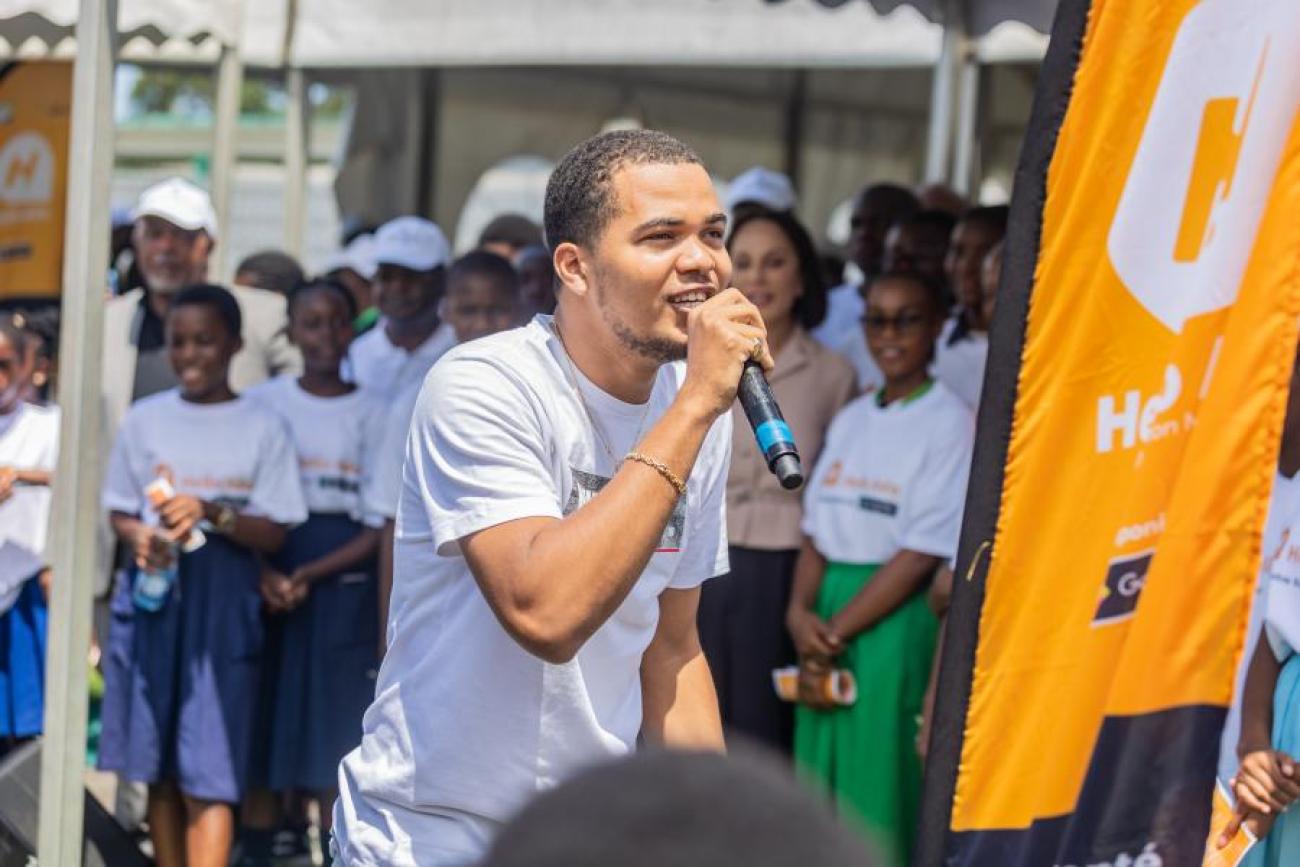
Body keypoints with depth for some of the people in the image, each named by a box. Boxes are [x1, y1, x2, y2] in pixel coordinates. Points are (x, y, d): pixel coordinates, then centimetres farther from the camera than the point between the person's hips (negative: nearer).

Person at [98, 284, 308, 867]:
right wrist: (139, 538, -11)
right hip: (153, 597, 3)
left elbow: (273, 534, -2)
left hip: (223, 606, -3)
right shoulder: (145, 419, 7)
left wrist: (212, 514, -19)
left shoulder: (262, 428, 1)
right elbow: (119, 511, 12)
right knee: (159, 769, 7)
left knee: (208, 777, -9)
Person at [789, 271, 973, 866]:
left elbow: (922, 555, -13)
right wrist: (800, 613, -7)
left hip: (896, 625, -7)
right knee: (817, 785, 8)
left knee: (877, 792, -5)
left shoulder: (949, 422, -8)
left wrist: (835, 634, -13)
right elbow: (817, 533, 12)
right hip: (827, 624, 7)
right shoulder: (851, 420, 14)